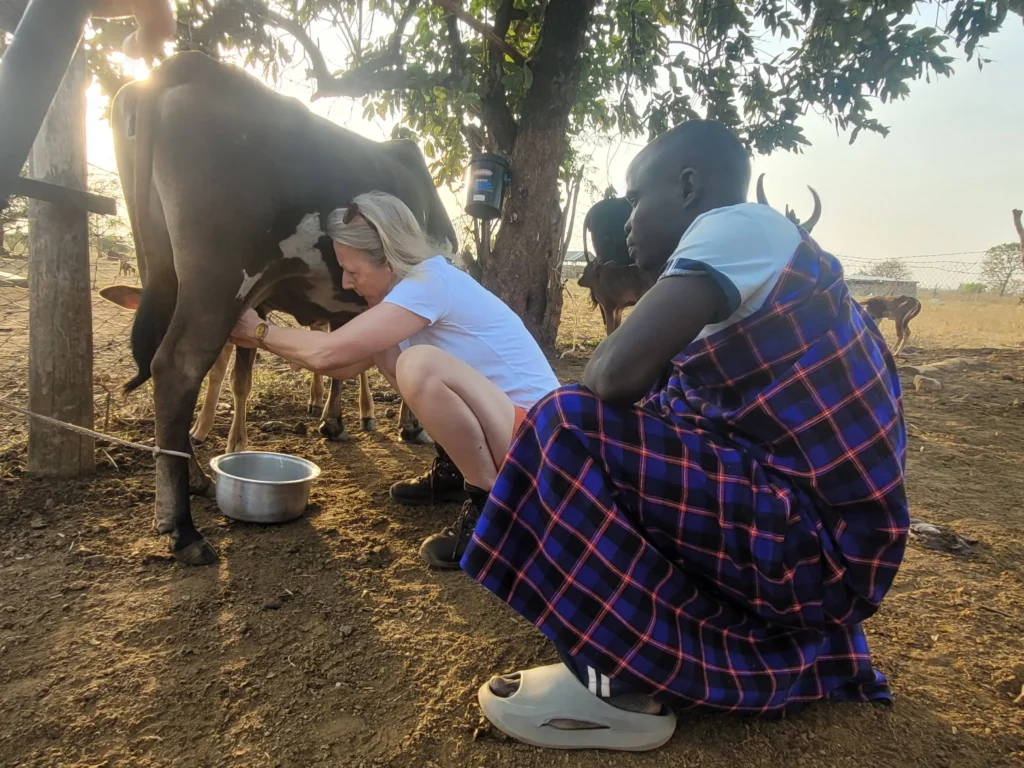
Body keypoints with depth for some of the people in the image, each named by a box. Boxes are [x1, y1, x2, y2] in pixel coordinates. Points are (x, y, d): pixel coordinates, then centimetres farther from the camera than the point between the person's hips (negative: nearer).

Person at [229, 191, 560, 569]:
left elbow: (326, 354, -25)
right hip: (492, 418, 9)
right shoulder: (405, 283, 6)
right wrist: (264, 341, 8)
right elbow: (345, 366, 11)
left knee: (420, 365, -32)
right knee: (385, 351, 8)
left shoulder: (430, 284, -22)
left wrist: (261, 331, -7)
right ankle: (456, 469, 17)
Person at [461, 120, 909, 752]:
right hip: (820, 531, 10)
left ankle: (630, 683, -6)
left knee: (567, 431, -18)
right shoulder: (752, 248, 17)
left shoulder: (738, 224, -12)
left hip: (817, 539, -10)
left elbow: (616, 376, -24)